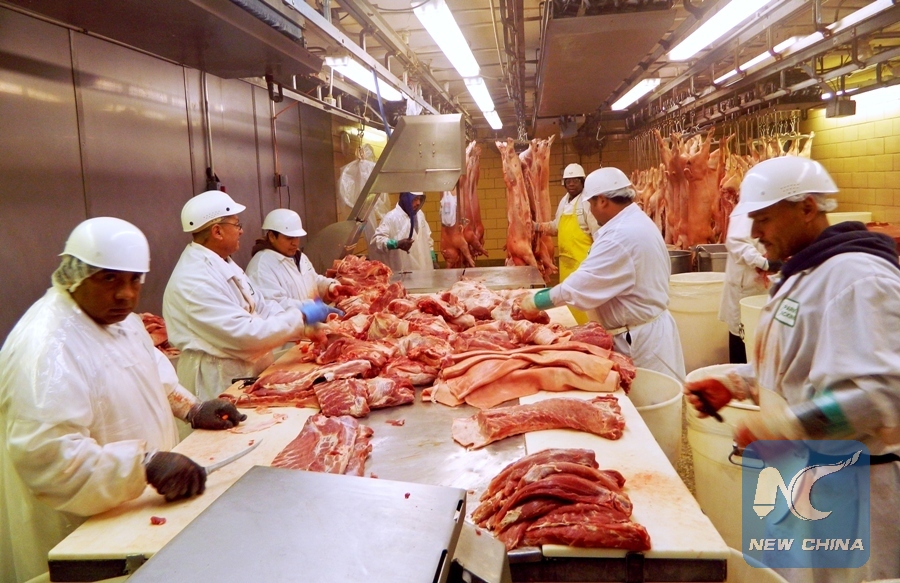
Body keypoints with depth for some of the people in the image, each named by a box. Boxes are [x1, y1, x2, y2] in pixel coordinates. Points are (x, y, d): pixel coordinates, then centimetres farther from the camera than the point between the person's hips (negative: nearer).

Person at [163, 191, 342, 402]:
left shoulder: (223, 264, 8)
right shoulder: (195, 281, -23)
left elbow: (261, 307, 11)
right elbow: (244, 334, -26)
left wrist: (311, 318, -2)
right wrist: (300, 317, -19)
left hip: (248, 373, 9)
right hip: (220, 383, -9)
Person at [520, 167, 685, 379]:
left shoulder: (621, 236, -26)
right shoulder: (637, 221, 9)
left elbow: (581, 284, -25)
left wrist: (536, 301, -13)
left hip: (639, 339, -10)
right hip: (647, 330, 10)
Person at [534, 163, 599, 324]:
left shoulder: (587, 201, -12)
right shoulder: (564, 201, 15)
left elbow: (597, 231, -15)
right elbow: (557, 226, 24)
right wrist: (536, 226, 14)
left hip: (582, 259, -9)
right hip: (566, 258, 9)